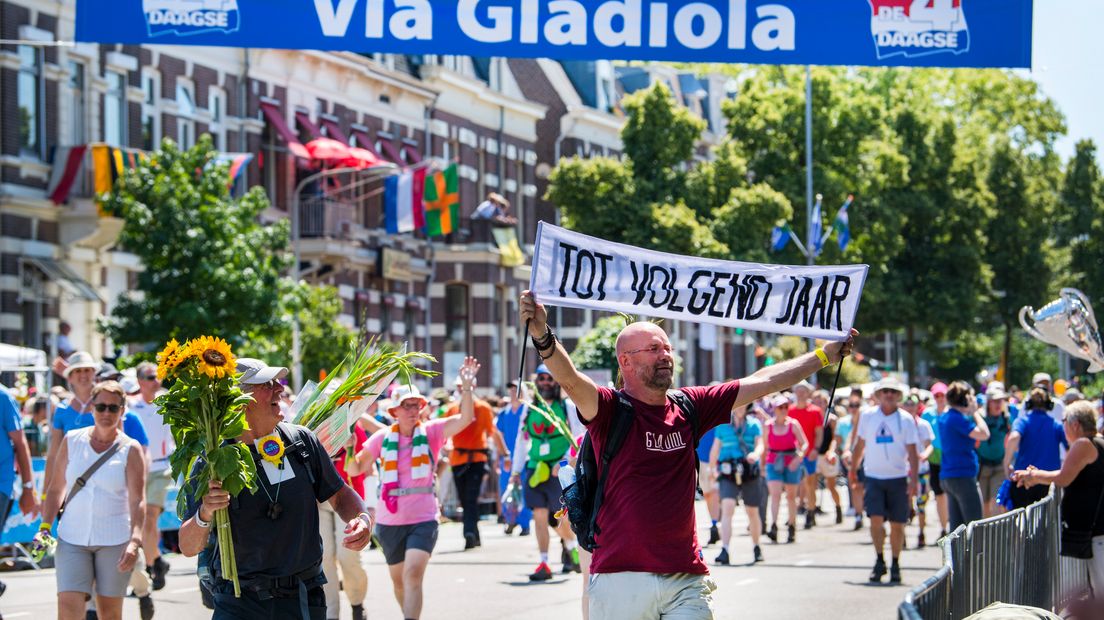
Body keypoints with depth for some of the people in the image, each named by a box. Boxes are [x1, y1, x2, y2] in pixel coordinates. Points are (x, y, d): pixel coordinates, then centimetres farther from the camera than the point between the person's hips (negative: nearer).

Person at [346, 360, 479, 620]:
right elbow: (354, 469, 4)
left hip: (423, 518, -3)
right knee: (398, 579, 15)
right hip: (389, 520, 3)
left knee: (413, 573, -20)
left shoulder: (430, 431, -3)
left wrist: (467, 388, -32)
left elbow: (465, 419, -18)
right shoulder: (383, 438, 2)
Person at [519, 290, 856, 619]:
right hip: (621, 578, -4)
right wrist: (542, 336, -42)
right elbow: (572, 381, -24)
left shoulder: (690, 408, 11)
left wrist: (824, 356, 19)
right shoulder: (611, 409, -4)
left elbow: (762, 383, 16)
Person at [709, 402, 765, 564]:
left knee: (752, 512, 12)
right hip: (728, 473, 0)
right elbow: (715, 448, 16)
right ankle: (724, 551, -25)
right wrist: (712, 469, 17)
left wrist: (756, 454, -31)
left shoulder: (754, 424, 4)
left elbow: (760, 444, -9)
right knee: (727, 507, -19)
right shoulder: (722, 425, 7)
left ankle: (756, 548, 34)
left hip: (749, 473, 0)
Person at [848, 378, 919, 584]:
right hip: (874, 477, 1)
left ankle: (895, 565, 15)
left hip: (898, 478, -1)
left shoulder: (906, 419, 0)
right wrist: (853, 469, 15)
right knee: (876, 519, -12)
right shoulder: (868, 417, 4)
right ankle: (879, 561, 0)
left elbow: (912, 452, -1)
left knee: (897, 524, 3)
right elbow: (860, 445, 15)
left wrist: (914, 479, -9)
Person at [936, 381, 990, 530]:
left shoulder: (944, 417, 13)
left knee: (956, 526, 9)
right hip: (963, 476, -9)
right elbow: (984, 434, -20)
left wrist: (975, 413, 15)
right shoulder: (958, 418, -15)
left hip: (947, 477, 9)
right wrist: (975, 412, -7)